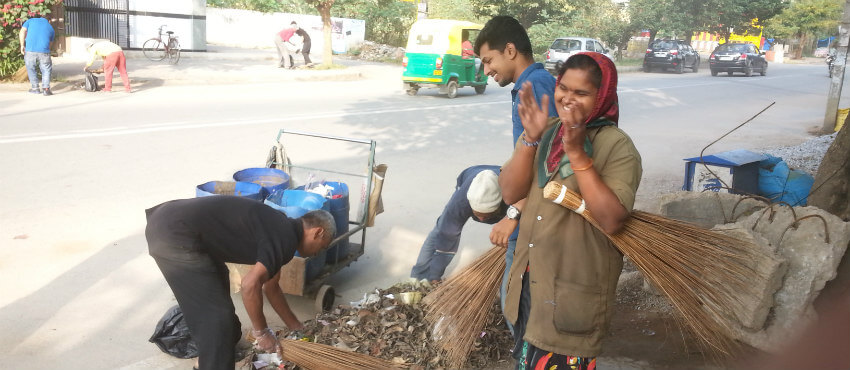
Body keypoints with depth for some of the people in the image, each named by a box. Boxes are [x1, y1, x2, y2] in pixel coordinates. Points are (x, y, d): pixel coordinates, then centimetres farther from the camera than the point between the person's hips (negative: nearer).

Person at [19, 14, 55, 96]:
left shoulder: (30, 21, 18)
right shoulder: (50, 28, 22)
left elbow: (23, 31, 2)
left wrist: (22, 45, -2)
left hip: (30, 50, 0)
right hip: (44, 51, 0)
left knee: (31, 69, 17)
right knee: (46, 70, 12)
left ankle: (35, 88, 21)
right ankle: (46, 88, -2)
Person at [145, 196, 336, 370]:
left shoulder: (278, 228, 19)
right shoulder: (286, 239, -10)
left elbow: (271, 287, 29)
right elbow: (250, 284, -17)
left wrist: (297, 328, 35)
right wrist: (262, 332, -3)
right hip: (174, 234, -11)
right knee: (216, 313, -4)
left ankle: (208, 354, 43)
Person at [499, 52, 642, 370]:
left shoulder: (616, 146, -14)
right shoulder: (543, 132, 3)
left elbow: (612, 220, -26)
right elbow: (510, 193, -9)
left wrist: (577, 154, -28)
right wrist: (531, 139, -21)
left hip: (575, 293, -6)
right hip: (529, 282, 6)